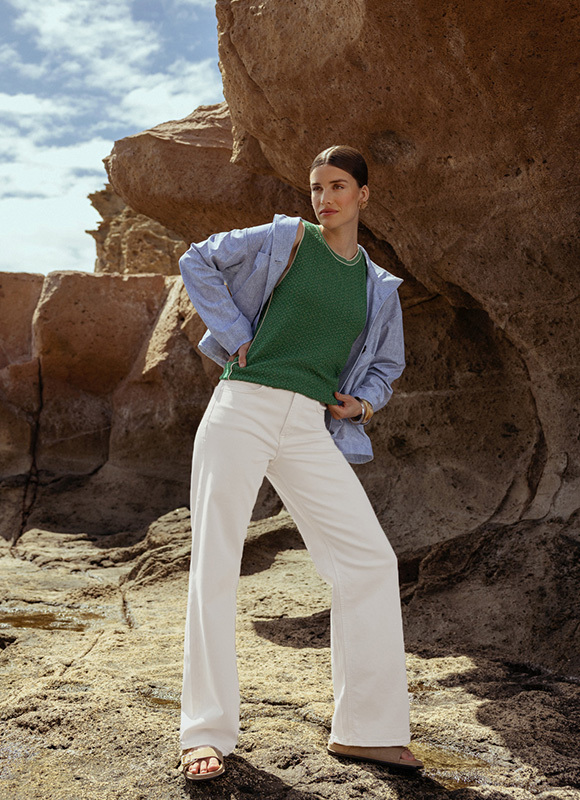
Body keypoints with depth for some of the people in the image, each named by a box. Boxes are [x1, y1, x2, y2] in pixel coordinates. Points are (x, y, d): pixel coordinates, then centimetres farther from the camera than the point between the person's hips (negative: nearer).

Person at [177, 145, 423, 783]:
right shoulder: (287, 239, 6)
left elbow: (385, 365, 27)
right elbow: (198, 261, 10)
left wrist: (362, 402, 5)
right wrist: (235, 334, 1)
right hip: (243, 407, -3)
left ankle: (365, 729, 10)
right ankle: (206, 733, 10)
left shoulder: (378, 287, 16)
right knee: (214, 568, -3)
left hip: (310, 428, 4)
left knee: (370, 559, -3)